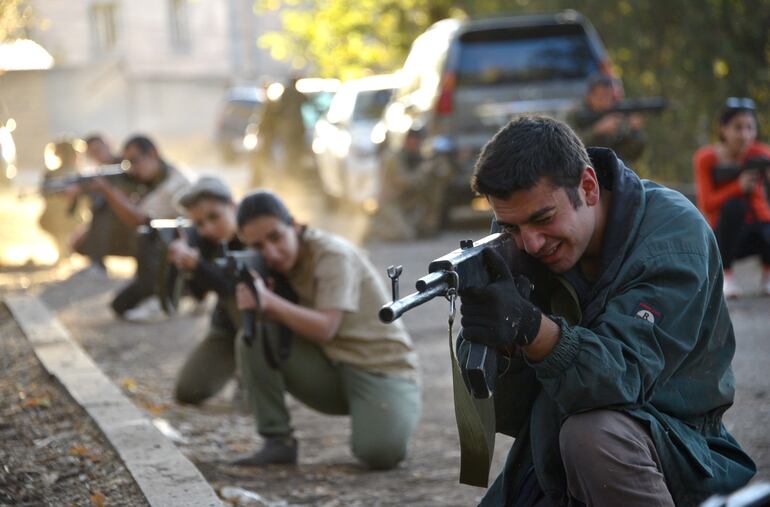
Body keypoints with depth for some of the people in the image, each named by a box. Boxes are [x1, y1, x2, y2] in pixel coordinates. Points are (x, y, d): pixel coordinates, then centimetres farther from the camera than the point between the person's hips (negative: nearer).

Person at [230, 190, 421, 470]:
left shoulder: (333, 255, -17)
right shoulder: (278, 264, 3)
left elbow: (325, 329, -25)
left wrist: (269, 301, -34)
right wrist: (255, 305, -30)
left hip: (383, 370, -6)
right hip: (329, 372, 6)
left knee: (379, 454, -32)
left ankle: (386, 424, 5)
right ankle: (277, 441, -7)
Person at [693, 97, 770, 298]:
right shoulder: (706, 159, -8)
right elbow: (707, 204, -18)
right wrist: (739, 186, -33)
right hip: (726, 235, -1)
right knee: (734, 205, -34)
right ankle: (725, 275, -18)